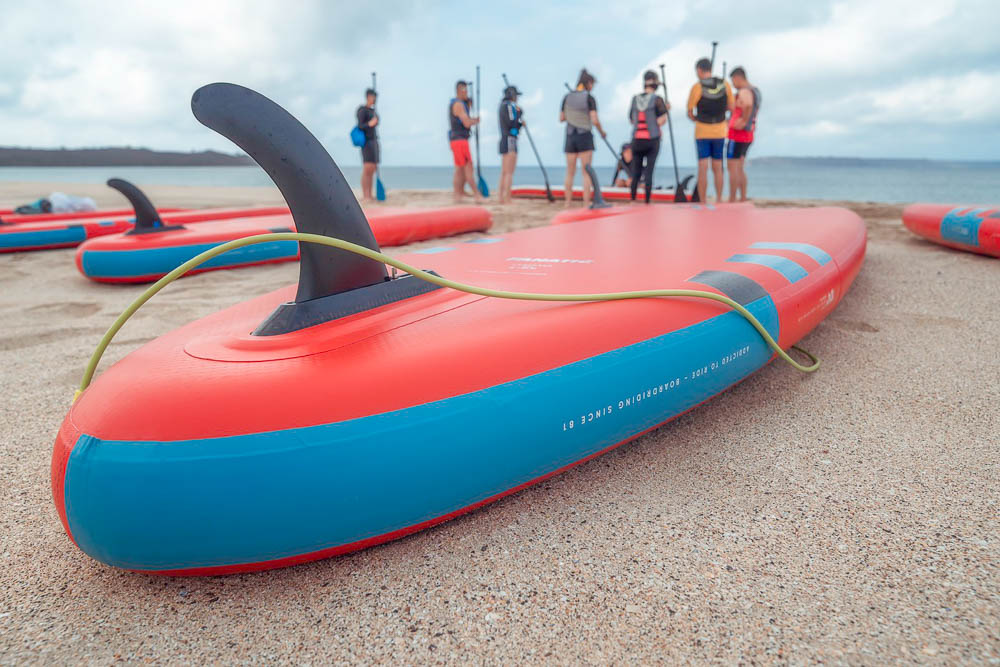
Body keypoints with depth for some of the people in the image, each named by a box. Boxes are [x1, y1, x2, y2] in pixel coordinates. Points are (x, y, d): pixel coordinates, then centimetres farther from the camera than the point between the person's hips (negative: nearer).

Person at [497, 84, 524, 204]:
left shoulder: (503, 106, 19)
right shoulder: (508, 106, -11)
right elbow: (511, 125, -18)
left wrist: (520, 123, 13)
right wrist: (520, 113, -6)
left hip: (503, 141, 10)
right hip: (510, 141, -10)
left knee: (504, 173, 10)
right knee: (509, 173, -12)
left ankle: (502, 199, 10)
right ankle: (507, 199, -16)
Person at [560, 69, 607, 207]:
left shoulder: (567, 97, 6)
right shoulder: (589, 98, -7)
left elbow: (561, 119, 11)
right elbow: (595, 121, -12)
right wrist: (602, 132, 6)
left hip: (570, 137, 4)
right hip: (585, 137, -4)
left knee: (570, 173, 12)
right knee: (586, 172, -2)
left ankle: (568, 203, 14)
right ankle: (586, 204, -7)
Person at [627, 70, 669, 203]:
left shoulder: (635, 99, 6)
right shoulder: (657, 99, -7)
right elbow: (663, 120, -14)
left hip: (637, 140, 3)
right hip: (652, 140, -3)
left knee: (635, 173, 10)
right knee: (649, 172, -2)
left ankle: (632, 201, 10)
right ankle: (647, 202, -3)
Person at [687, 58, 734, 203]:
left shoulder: (697, 87, -12)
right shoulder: (725, 85, 0)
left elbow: (689, 113, -5)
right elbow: (731, 107, 7)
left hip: (702, 132, -4)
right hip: (719, 132, 4)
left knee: (703, 168, -2)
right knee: (717, 168, 13)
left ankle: (702, 202, -4)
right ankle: (719, 200, 17)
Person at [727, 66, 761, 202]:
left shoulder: (744, 91, -17)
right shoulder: (755, 91, 14)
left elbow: (748, 106, -39)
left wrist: (743, 122, -26)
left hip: (738, 135, -9)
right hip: (748, 135, 9)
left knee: (732, 168, -6)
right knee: (739, 168, 15)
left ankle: (732, 200, -5)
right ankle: (743, 199, 16)